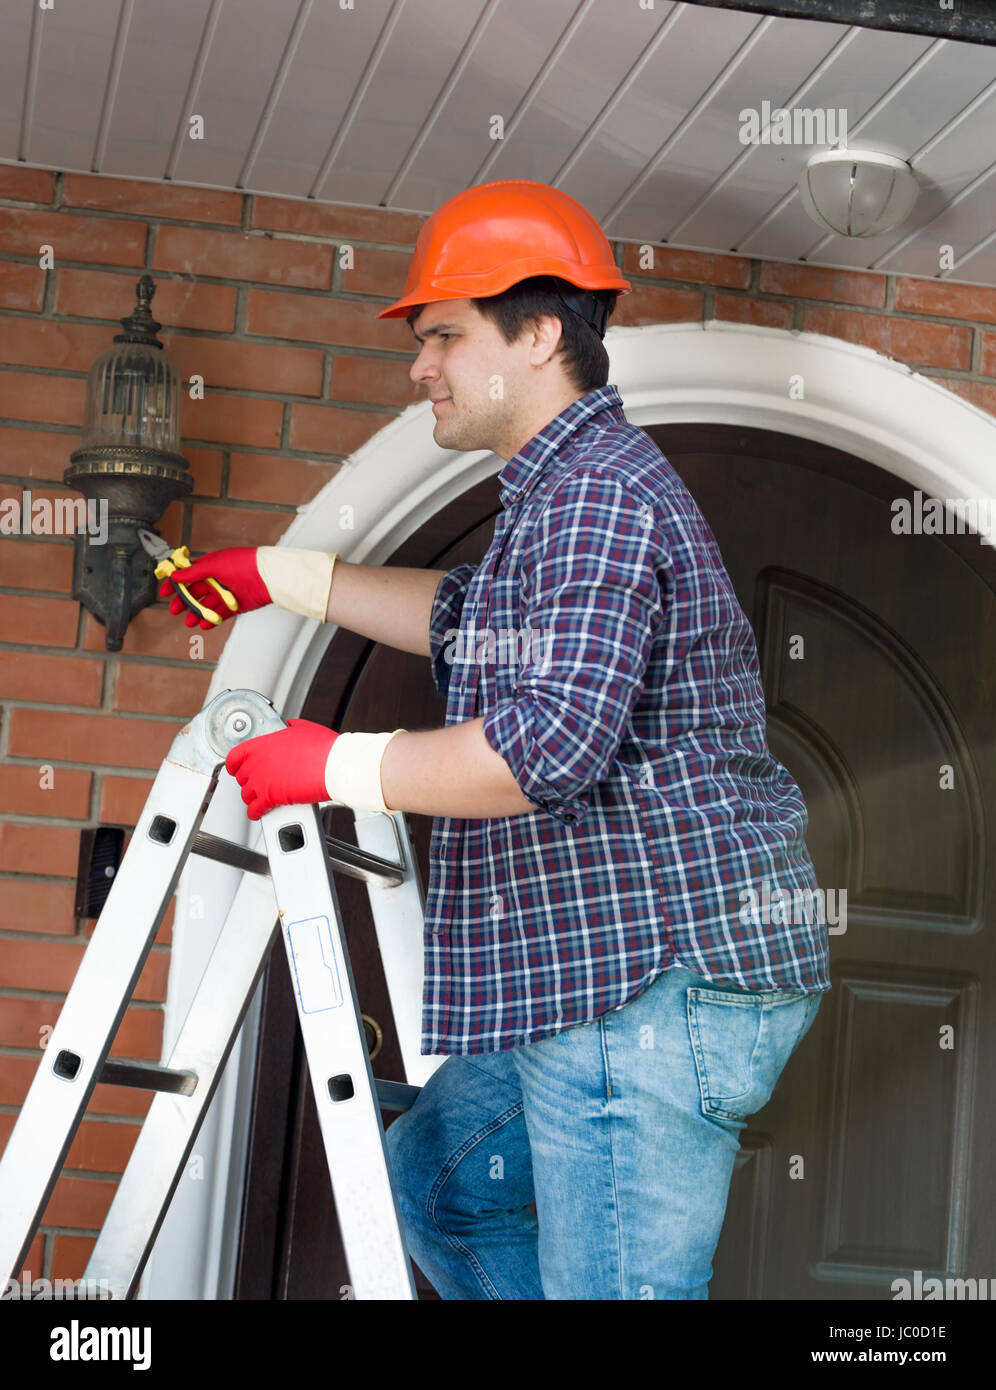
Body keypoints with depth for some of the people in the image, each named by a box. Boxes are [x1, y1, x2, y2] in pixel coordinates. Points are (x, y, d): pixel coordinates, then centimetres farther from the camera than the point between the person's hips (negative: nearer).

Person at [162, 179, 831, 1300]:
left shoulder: (593, 495, -16)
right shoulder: (575, 491, 19)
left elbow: (552, 744, -28)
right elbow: (465, 620, 36)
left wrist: (337, 766, -17)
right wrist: (277, 574, 36)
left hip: (659, 971, -12)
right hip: (603, 974, 12)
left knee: (610, 1282, -9)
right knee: (435, 1179, 23)